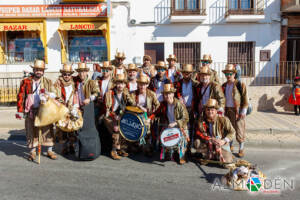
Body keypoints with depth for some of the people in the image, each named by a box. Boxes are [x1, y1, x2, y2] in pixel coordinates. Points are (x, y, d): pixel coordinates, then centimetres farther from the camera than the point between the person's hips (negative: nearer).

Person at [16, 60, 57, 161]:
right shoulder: (26, 81, 5)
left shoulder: (48, 82, 9)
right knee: (31, 131, 6)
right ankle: (32, 151, 21)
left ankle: (50, 151, 17)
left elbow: (54, 94, 6)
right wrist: (20, 111, 0)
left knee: (47, 130, 3)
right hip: (30, 112, 0)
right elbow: (21, 97, 4)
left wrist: (47, 94, -17)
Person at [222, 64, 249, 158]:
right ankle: (230, 147, 27)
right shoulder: (224, 86, 11)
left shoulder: (240, 84, -4)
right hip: (227, 110, 5)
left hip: (237, 111, -4)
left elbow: (245, 99, -6)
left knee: (239, 130, -1)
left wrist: (243, 112, -11)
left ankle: (241, 149, 13)